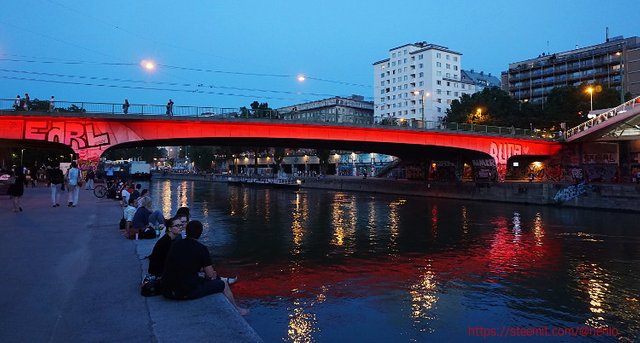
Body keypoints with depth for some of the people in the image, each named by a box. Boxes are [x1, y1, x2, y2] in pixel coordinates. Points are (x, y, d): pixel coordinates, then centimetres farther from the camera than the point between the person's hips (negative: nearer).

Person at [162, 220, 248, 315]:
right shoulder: (201, 248, -10)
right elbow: (210, 275, -6)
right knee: (223, 284, 13)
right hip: (187, 292, -6)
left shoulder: (175, 245, 6)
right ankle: (237, 310, 34)